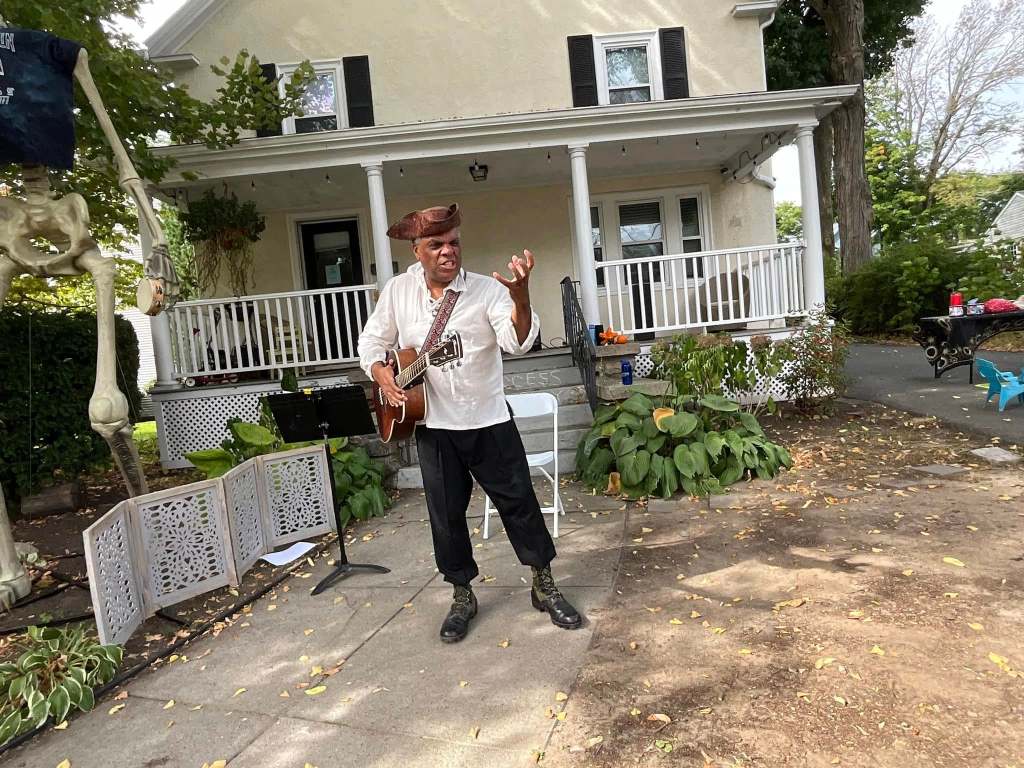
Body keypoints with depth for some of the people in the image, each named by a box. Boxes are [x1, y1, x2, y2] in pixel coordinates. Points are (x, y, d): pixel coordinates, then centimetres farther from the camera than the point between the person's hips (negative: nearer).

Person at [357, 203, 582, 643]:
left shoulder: (487, 289, -9)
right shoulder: (397, 291, 0)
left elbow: (518, 342, -24)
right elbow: (371, 341, 11)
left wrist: (520, 295, -42)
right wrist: (381, 375, -9)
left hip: (489, 421, -1)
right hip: (434, 427, 2)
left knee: (519, 503, 6)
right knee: (446, 515, 11)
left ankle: (544, 587, 25)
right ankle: (462, 596, 30)